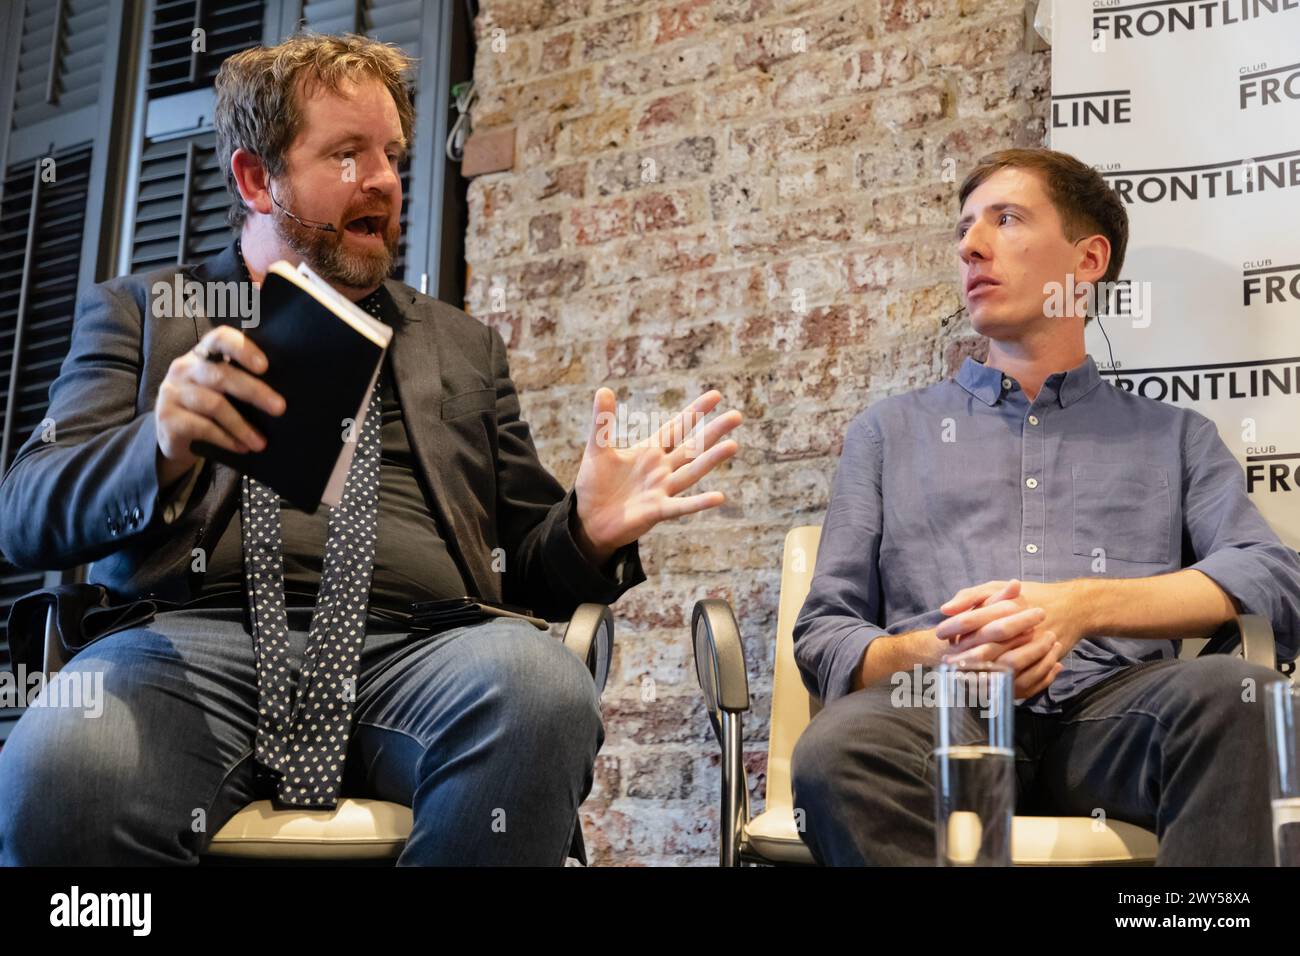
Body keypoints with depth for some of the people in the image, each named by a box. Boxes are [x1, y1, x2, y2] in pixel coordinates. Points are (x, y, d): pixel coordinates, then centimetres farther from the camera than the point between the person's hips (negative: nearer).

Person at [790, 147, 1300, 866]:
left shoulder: (1173, 437, 22)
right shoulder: (891, 430, 23)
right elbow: (823, 636, 15)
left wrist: (1082, 606, -13)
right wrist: (928, 656, -9)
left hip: (1109, 712, 1)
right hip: (943, 715, -1)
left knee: (1232, 692, -32)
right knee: (838, 747, -35)